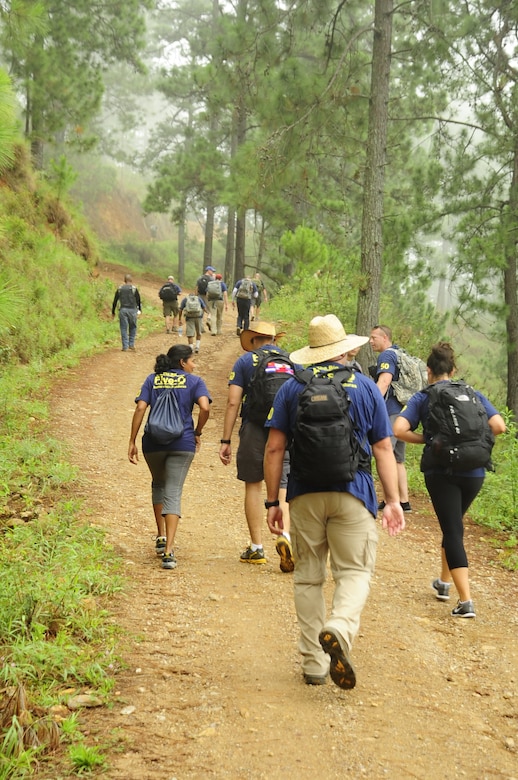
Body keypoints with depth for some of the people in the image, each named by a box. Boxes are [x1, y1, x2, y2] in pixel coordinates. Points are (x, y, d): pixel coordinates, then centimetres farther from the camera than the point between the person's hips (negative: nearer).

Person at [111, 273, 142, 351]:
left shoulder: (119, 289, 7)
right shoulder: (134, 289, 0)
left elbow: (115, 301, 9)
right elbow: (138, 300, 0)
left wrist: (113, 312, 16)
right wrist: (140, 310, 10)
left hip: (123, 310, 1)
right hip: (132, 310, -1)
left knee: (124, 328, 4)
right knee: (133, 327, 14)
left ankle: (125, 346, 1)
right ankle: (131, 344, 10)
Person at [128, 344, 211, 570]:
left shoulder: (152, 380, 10)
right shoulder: (194, 381, 4)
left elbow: (140, 408, -2)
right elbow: (205, 407, -12)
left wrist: (132, 442, -1)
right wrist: (197, 433, 3)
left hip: (154, 442, 2)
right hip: (182, 443, -2)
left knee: (158, 484, 26)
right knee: (173, 492, -1)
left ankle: (161, 537, 30)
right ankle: (168, 550, -13)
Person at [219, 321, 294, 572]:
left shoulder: (244, 361, 5)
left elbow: (233, 402, -2)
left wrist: (226, 441, 0)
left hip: (254, 428, -1)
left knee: (253, 485, 10)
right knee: (282, 486, 4)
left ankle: (256, 548, 13)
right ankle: (284, 535, -21)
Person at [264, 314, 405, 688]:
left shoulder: (291, 388, 6)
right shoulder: (365, 387, 5)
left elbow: (274, 449, 1)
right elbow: (383, 448, 2)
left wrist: (272, 502, 5)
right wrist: (393, 500, 3)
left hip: (305, 496, 2)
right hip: (353, 495, -1)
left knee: (308, 577, 11)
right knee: (355, 571, 2)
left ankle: (314, 663, 13)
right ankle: (339, 629, -27)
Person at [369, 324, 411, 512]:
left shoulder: (387, 355, -9)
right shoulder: (400, 354, 21)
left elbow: (383, 383, -22)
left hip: (390, 413, -10)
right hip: (402, 411, 10)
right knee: (398, 460, 13)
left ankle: (388, 501, -11)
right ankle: (404, 502, 15)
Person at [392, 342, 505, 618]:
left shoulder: (422, 398, 2)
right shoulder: (473, 394, 8)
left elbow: (399, 429, -12)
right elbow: (498, 426, -3)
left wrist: (426, 439, 2)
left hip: (441, 471, -3)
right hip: (474, 471, 3)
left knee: (453, 531, -1)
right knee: (453, 525, 24)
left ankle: (466, 601, -10)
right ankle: (444, 582, 38)